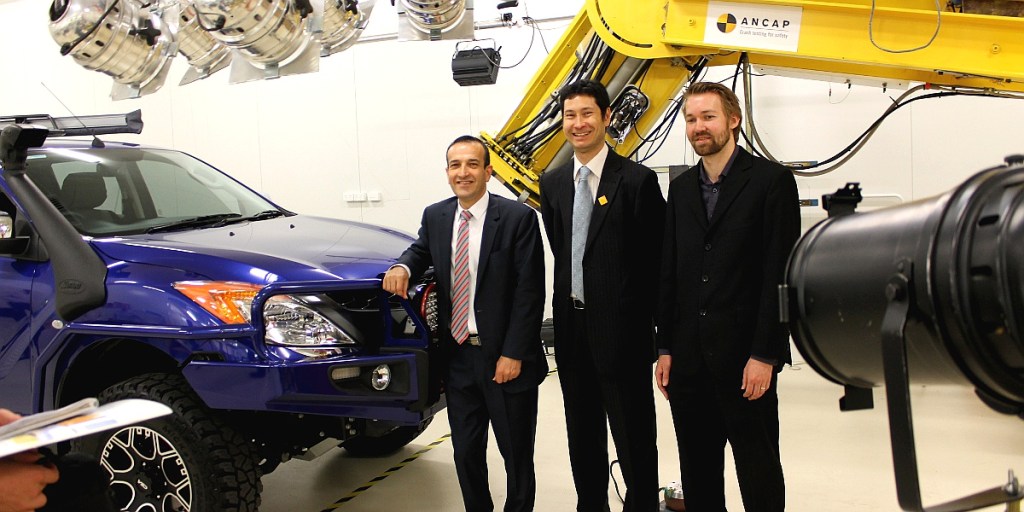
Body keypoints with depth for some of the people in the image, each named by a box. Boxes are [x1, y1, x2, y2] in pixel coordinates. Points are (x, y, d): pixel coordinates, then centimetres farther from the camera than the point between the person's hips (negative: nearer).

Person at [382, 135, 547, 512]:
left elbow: (530, 292, -13)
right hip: (457, 357, 5)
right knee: (466, 453, 15)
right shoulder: (435, 216, 4)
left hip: (505, 359, -4)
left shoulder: (519, 218, -12)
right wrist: (403, 267, -2)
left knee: (516, 454, 10)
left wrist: (513, 354, -16)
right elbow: (422, 249, 23)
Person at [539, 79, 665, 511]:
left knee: (633, 435, 5)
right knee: (582, 435, 17)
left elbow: (657, 259, -9)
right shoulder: (552, 183, 9)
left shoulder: (637, 180, -9)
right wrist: (566, 305, 8)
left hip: (621, 329, -6)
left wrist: (663, 331, -9)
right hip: (571, 326, 6)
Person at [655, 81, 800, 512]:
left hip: (745, 354, -5)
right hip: (688, 356, 5)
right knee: (697, 468, 13)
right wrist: (666, 348, 8)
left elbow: (780, 273, -9)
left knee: (758, 467, 7)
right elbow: (670, 273, 11)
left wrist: (764, 355, -13)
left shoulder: (771, 180, -4)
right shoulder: (681, 187, 12)